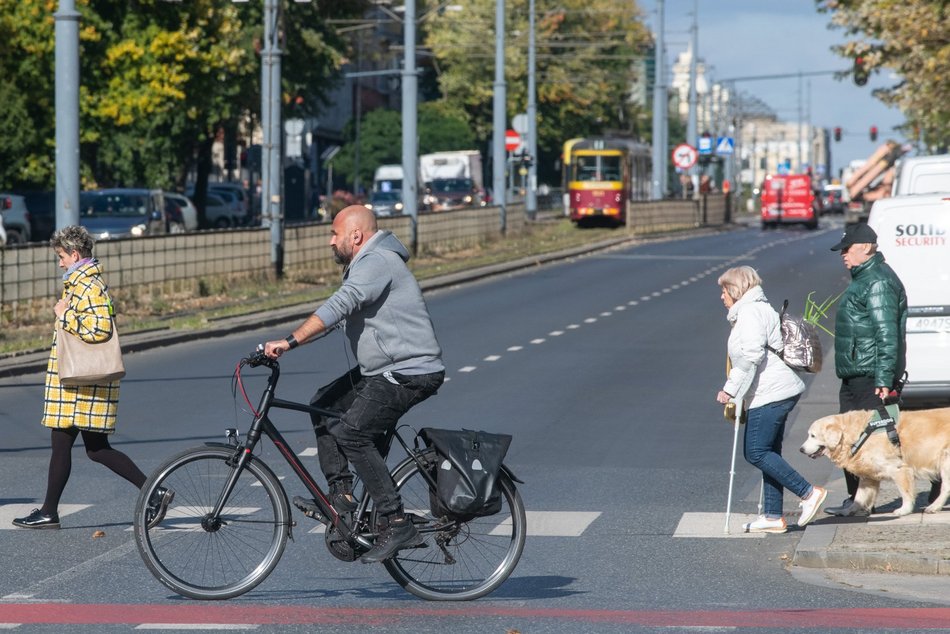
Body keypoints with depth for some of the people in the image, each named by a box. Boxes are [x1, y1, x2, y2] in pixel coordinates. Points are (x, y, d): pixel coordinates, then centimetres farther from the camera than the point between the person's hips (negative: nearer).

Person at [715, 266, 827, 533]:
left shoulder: (750, 312, -9)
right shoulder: (759, 309, 24)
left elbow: (752, 354, -21)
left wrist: (730, 388, -20)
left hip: (770, 393, -11)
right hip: (777, 391, 11)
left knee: (756, 452, -11)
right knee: (768, 453, 10)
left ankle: (809, 493, -10)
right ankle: (773, 516, 10)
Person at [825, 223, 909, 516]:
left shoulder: (878, 282, -15)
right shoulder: (863, 279, 19)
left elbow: (887, 335, -21)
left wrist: (884, 379, -24)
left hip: (869, 378, -11)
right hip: (854, 377, 11)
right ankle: (856, 498, 19)